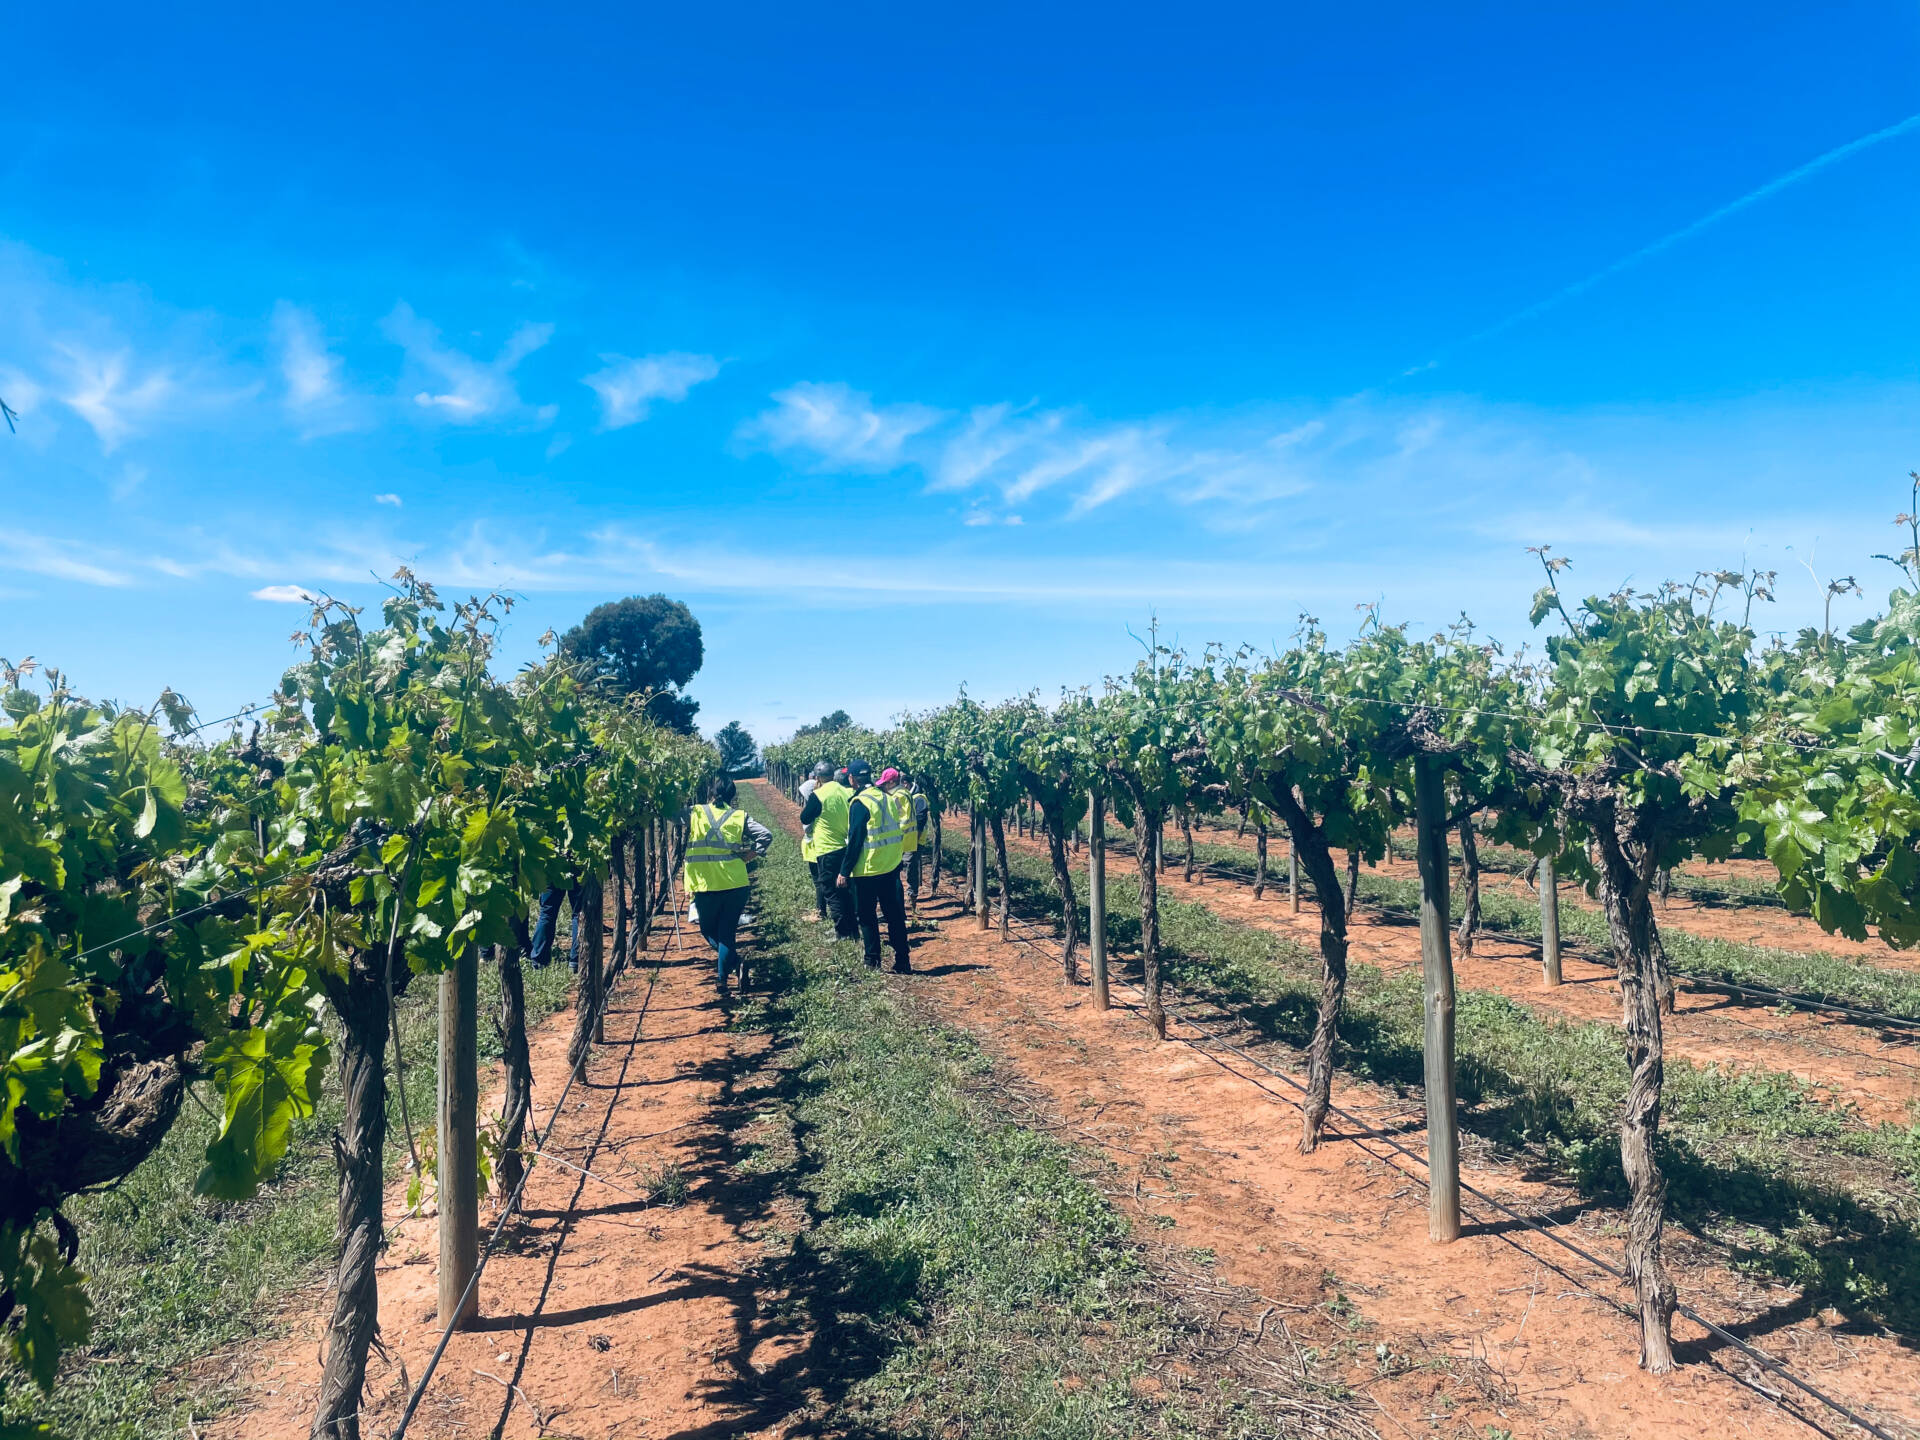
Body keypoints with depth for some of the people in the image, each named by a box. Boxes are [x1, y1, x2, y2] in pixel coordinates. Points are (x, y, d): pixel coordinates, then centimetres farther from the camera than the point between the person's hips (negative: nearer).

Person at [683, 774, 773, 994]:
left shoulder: (695, 814, 0)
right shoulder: (740, 816, 3)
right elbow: (766, 835, -5)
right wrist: (748, 856, 1)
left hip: (706, 886, -1)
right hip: (736, 884, 1)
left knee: (709, 930, 16)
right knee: (727, 932, 12)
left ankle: (736, 963, -5)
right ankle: (723, 980, 6)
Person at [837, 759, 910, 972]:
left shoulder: (859, 803, -14)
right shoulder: (887, 798, 7)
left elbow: (855, 841, -16)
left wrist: (844, 872, -11)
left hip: (866, 870, -7)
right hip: (891, 867, 7)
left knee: (867, 917, 6)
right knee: (894, 914, 11)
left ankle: (873, 961, 10)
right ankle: (902, 961, 13)